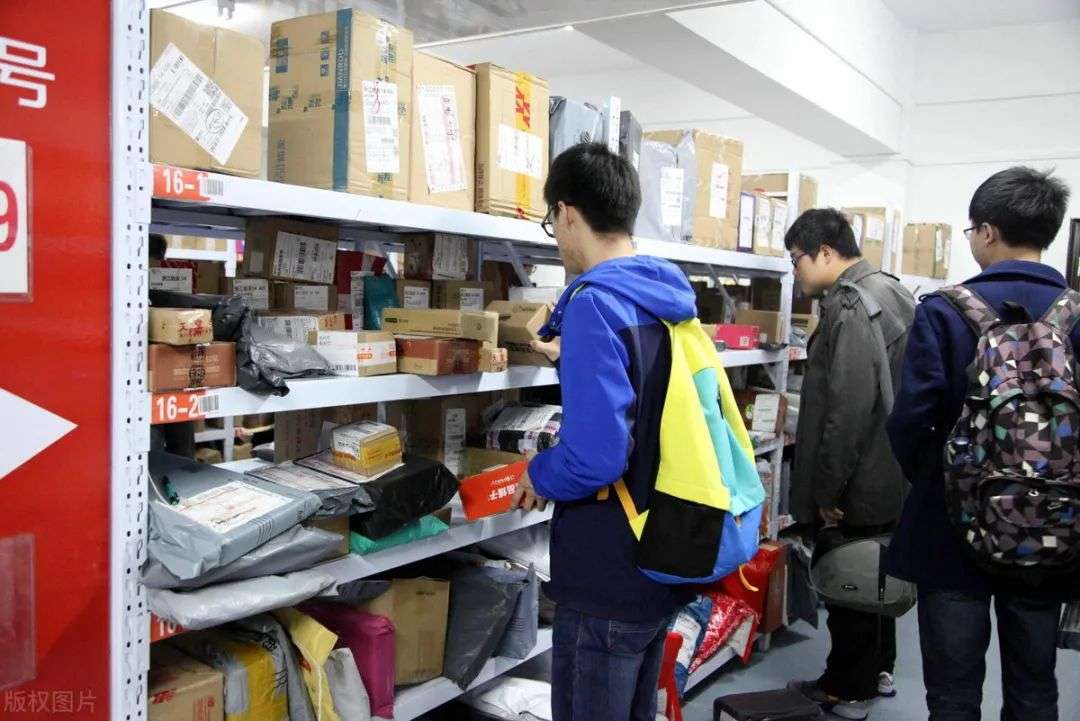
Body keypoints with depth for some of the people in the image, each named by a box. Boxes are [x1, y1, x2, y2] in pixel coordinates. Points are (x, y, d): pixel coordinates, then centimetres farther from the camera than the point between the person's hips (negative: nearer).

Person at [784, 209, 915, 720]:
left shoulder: (849, 305, -21)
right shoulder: (893, 293, 10)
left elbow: (848, 407, -27)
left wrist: (826, 489, -20)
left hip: (861, 484, -9)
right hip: (894, 476, 10)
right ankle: (879, 670, 37)